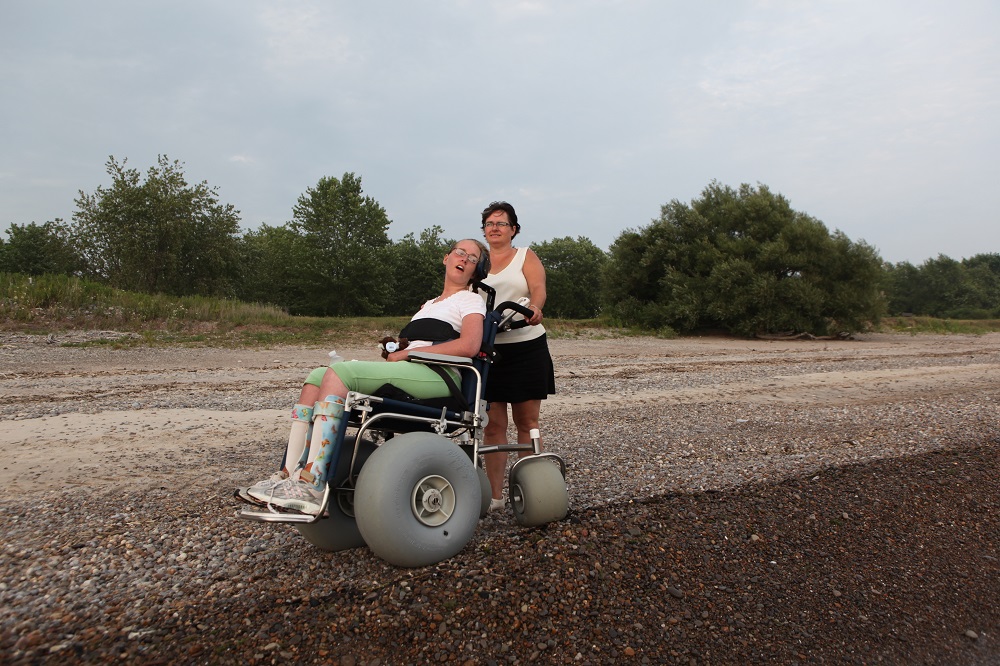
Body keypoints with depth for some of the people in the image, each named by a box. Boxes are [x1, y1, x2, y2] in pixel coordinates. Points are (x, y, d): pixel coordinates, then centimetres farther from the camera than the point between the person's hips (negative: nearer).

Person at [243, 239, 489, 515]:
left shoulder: (471, 300, 10)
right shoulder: (429, 304, 34)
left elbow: (470, 346, -10)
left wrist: (407, 353, -9)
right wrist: (395, 351, 2)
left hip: (436, 374, -8)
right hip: (406, 371, 8)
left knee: (338, 373, -25)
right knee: (316, 377, -8)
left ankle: (312, 486, -31)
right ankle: (288, 475, -15)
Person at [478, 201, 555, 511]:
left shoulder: (526, 256, 8)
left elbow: (538, 288, -9)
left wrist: (534, 308, -32)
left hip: (526, 347, -2)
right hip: (487, 349, 2)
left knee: (527, 422, 3)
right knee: (493, 424, 1)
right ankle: (495, 495, 9)